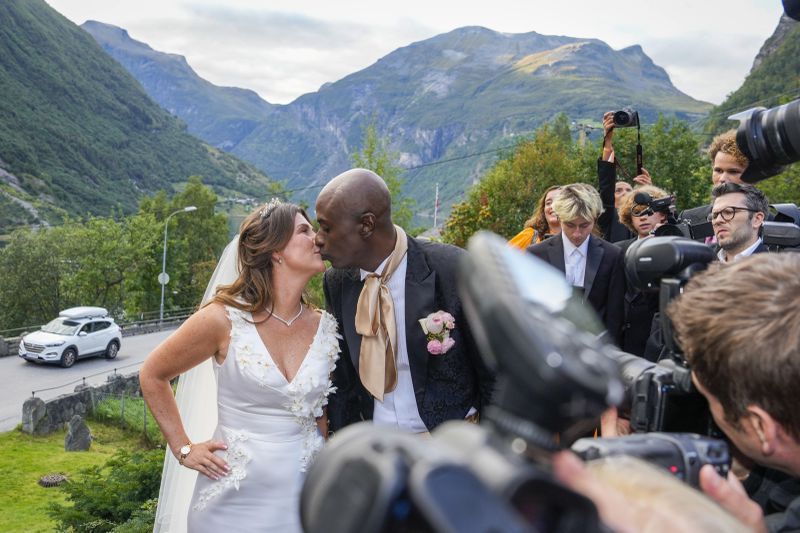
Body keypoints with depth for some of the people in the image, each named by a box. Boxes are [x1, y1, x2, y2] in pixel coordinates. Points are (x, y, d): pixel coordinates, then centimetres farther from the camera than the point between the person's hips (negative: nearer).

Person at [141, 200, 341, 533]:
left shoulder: (325, 328, -1)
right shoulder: (223, 319, -12)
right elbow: (152, 375, 1)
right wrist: (183, 448, -1)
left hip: (303, 496, 4)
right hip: (234, 500, -3)